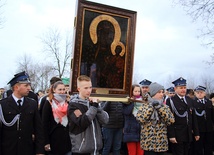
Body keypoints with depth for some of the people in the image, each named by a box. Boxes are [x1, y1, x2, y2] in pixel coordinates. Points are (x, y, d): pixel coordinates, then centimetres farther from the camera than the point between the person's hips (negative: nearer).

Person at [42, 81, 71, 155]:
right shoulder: (49, 103, -6)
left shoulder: (67, 102, 8)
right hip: (54, 139, -5)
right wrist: (46, 142, -13)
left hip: (67, 139, 5)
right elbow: (45, 123, -9)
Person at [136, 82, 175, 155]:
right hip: (148, 143, -3)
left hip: (161, 143, 3)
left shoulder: (165, 107, 8)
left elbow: (171, 121, -7)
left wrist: (160, 108, -11)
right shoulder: (145, 106, 1)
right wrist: (151, 106, -14)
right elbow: (140, 119, -16)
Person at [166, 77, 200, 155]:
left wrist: (196, 133, 11)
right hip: (177, 136, -5)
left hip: (188, 136, 6)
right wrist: (171, 135, -17)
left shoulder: (190, 100, 11)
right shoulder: (170, 101, -8)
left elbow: (193, 118, 12)